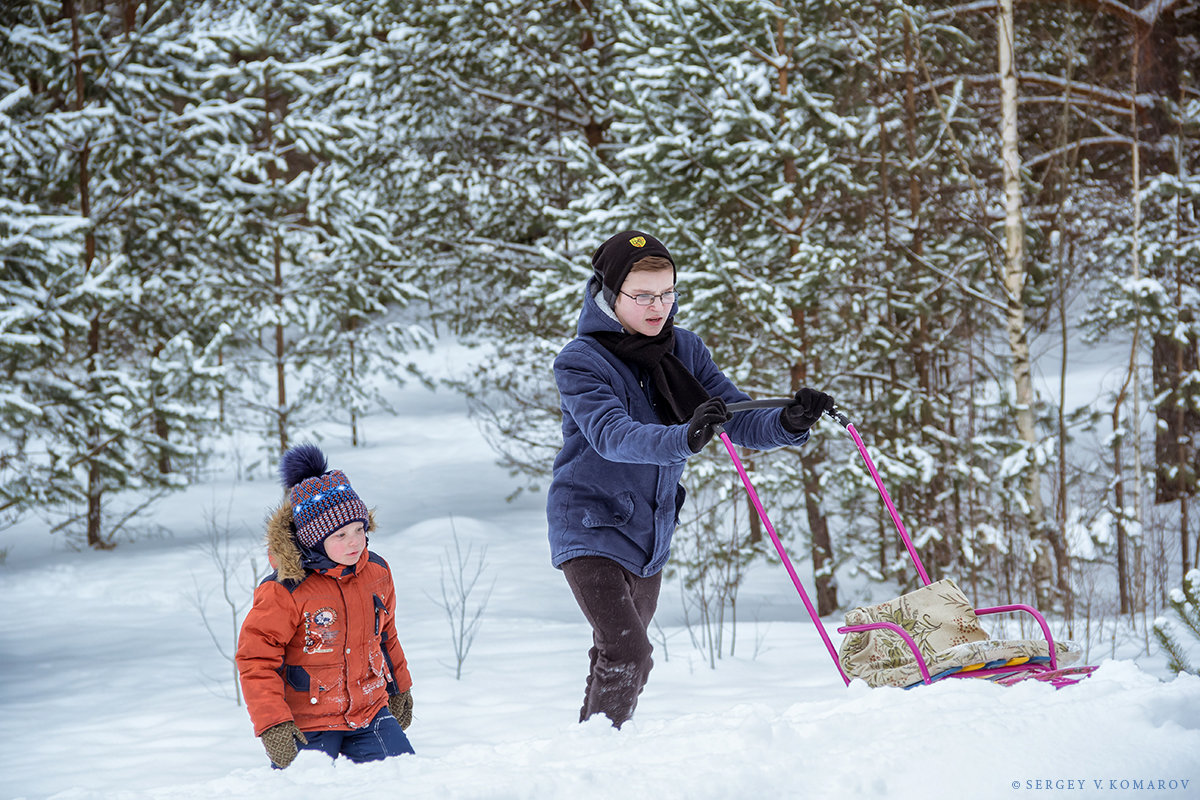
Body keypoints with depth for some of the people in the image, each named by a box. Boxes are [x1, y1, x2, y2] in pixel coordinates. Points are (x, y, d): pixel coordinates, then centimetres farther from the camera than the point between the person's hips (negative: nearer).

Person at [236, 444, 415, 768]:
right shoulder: (284, 590, -19)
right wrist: (272, 724, -24)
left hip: (370, 716, 5)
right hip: (306, 726, -5)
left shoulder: (376, 571, 0)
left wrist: (399, 688, 28)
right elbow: (255, 659, -17)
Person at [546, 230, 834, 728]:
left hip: (650, 534, 6)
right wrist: (683, 438, -49)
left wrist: (789, 422, -26)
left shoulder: (684, 350, 1)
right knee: (628, 655, -20)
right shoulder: (580, 362, -16)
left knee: (624, 659, 17)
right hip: (590, 530, -6)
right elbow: (613, 436, -32)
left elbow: (739, 421, -4)